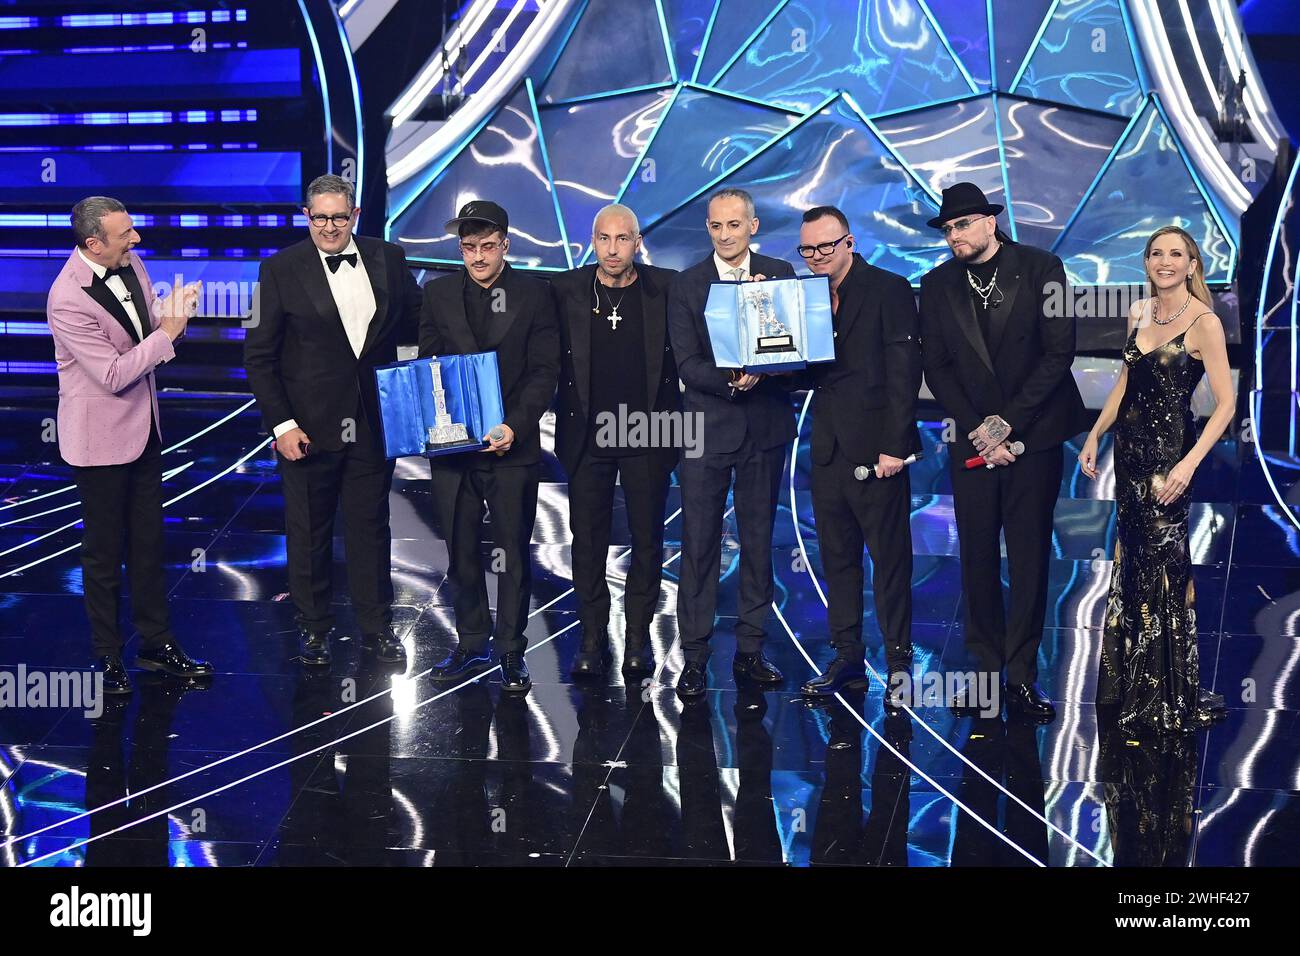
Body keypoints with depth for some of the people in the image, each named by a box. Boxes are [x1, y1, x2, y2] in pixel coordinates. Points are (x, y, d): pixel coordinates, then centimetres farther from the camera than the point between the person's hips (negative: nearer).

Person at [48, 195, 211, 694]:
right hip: (101, 436, -7)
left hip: (143, 424, 8)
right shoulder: (69, 299, -26)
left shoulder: (129, 262, -4)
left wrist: (173, 311, -8)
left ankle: (156, 643, 28)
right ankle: (107, 658, 21)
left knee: (148, 540, 16)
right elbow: (113, 375, -25)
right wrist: (167, 334, -24)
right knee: (105, 550, 6)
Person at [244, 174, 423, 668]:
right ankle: (313, 628, 25)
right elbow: (259, 354, -5)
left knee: (371, 526, 11)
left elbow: (415, 321, 12)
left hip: (373, 422, 2)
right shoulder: (281, 270, -6)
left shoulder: (388, 259, 2)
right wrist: (281, 424, -11)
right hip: (308, 426, -2)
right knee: (308, 533, 10)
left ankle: (376, 627, 24)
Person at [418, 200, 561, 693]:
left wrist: (515, 426, -16)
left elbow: (545, 370, -4)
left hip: (512, 446, -3)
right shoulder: (438, 294, 8)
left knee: (513, 554, 4)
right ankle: (472, 644, 24)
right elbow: (427, 364, 10)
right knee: (460, 552, 10)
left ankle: (511, 652, 15)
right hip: (451, 444, 3)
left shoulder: (534, 293, -1)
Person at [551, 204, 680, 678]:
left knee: (647, 539, 7)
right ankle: (592, 638, 15)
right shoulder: (565, 290, 0)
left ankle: (638, 636, 19)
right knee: (587, 541, 5)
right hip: (587, 435, 1)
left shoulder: (666, 288, -2)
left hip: (648, 434, 0)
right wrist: (563, 416, -5)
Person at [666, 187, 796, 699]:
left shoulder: (779, 274, 6)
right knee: (699, 545, -2)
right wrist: (730, 381, -22)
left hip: (765, 426, 2)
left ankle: (750, 651, 18)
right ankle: (694, 656, 4)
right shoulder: (686, 285, 1)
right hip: (708, 425, -2)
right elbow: (687, 363, -6)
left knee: (758, 542, 9)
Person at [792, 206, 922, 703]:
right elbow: (809, 375, 14)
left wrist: (894, 446, -15)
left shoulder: (889, 290, -5)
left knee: (890, 558, -1)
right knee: (837, 557, 11)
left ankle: (898, 660, 7)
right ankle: (847, 656, 19)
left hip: (876, 447, -6)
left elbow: (905, 373, -10)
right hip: (828, 448, 6)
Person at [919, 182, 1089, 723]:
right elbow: (936, 369, 4)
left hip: (1033, 437, -2)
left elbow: (1058, 351, -6)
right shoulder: (937, 285, 6)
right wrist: (979, 431, -7)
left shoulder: (1041, 269, -2)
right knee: (977, 558, 4)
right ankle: (986, 670, 12)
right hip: (973, 441, 2)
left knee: (1030, 558, 0)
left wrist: (1008, 422, -12)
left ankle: (1022, 675, 5)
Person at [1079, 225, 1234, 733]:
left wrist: (1189, 463, -24)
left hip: (1169, 450, -6)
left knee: (1162, 565, -1)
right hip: (1130, 445, 6)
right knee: (1131, 560, 13)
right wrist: (1095, 434, 8)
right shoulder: (1139, 312, 8)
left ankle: (1168, 697, 10)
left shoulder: (1204, 322, -12)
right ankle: (1129, 681, 26)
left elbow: (1225, 402, -15)